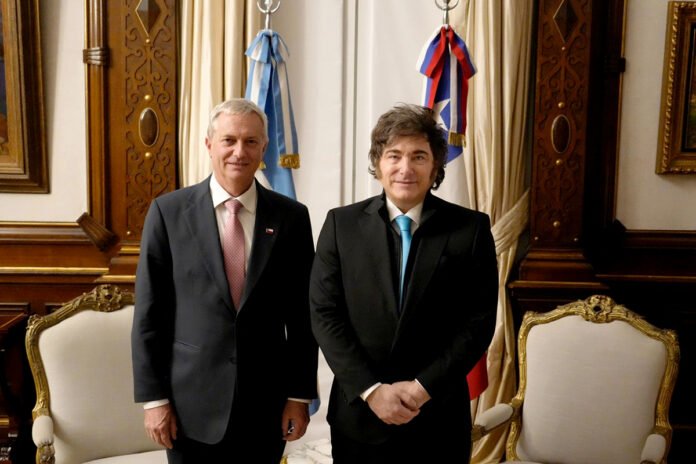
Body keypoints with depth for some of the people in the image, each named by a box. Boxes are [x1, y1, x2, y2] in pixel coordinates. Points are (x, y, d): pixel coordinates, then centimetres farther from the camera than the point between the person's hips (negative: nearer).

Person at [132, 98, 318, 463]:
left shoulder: (291, 216, -1)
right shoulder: (168, 211, -3)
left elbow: (302, 314, 2)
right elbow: (149, 312, -2)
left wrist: (300, 395, 1)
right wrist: (153, 397, -4)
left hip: (265, 405, 1)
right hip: (192, 404, -1)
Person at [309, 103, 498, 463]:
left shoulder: (470, 228, -4)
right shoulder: (341, 224, -2)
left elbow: (479, 322, -6)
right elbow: (324, 314, -5)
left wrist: (424, 387, -12)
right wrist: (370, 389, -12)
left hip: (438, 416, 0)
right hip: (359, 412, 1)